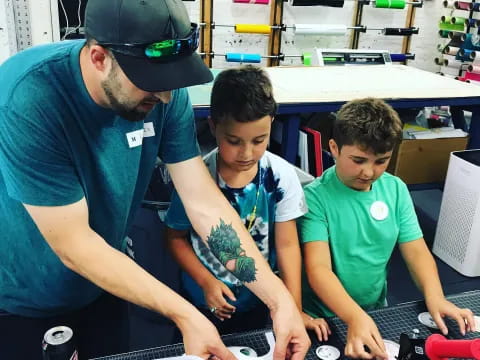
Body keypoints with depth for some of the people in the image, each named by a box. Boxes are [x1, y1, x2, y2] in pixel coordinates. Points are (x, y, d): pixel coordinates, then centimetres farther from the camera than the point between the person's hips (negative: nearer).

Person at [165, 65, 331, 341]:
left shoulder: (281, 176, -17)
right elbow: (176, 238, -7)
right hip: (202, 301, -1)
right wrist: (206, 281, -19)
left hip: (256, 302, 1)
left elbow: (287, 244, -12)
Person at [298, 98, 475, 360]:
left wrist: (434, 296, -16)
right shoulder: (316, 196, -16)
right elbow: (318, 268, -22)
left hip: (377, 310, 4)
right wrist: (355, 317, -35)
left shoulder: (396, 189, -1)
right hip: (324, 316, -4)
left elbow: (416, 251, 1)